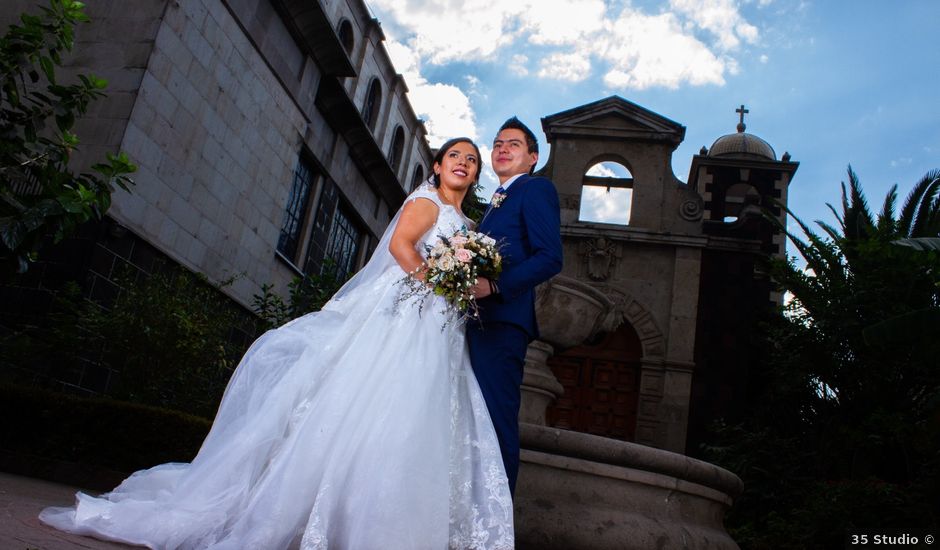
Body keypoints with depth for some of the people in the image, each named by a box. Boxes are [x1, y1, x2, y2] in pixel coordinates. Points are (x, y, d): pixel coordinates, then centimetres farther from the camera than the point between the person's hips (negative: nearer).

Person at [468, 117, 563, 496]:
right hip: (478, 321, 9)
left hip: (501, 321, -9)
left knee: (497, 420, -9)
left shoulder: (536, 188, 1)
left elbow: (550, 258, -13)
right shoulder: (497, 202, 29)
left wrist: (494, 286, -23)